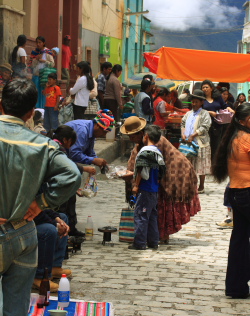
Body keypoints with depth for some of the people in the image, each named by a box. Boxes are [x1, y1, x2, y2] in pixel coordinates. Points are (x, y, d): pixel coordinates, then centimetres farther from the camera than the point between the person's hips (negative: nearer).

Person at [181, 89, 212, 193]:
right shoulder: (188, 114, 16)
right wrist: (183, 134, -3)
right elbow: (183, 123, 17)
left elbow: (204, 128, -14)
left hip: (200, 144, -6)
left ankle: (201, 187, 8)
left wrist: (192, 136, -18)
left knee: (201, 165, 0)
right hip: (187, 143, 6)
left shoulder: (205, 114, -4)